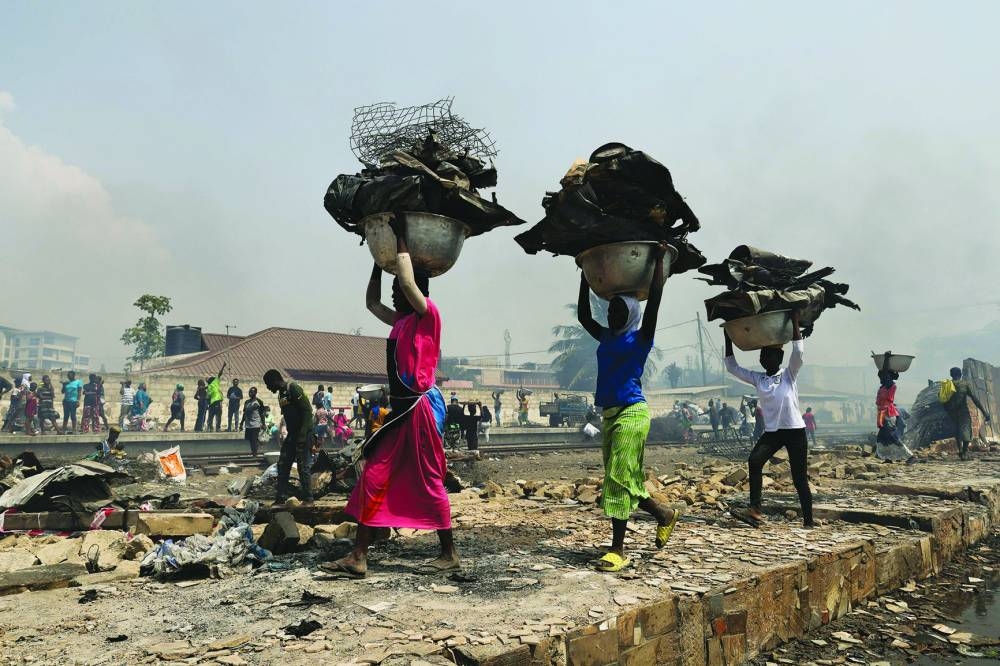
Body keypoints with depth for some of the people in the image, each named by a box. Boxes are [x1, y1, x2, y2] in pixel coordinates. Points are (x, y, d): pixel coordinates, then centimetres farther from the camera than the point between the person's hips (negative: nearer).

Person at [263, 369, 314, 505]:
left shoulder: (293, 388, -12)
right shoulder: (281, 394, 16)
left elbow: (307, 410, -18)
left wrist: (302, 434, -22)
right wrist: (290, 434, 16)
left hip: (303, 433, -9)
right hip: (292, 434, 9)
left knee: (303, 465, -6)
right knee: (283, 464, 9)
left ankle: (308, 498, 3)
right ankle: (281, 497, 16)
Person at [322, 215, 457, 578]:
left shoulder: (428, 314, -6)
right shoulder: (401, 321, 18)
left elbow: (408, 281, -23)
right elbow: (371, 302, 31)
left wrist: (400, 238, -10)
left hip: (422, 406, -9)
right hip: (400, 408, 9)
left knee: (429, 483, -1)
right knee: (374, 479, 5)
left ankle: (449, 553, 13)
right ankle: (358, 557, 9)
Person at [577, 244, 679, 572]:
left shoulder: (640, 337, -2)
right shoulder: (607, 338, 17)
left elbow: (654, 301, -11)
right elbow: (583, 316, 23)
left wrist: (659, 260, -6)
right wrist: (586, 277, 23)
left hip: (632, 413, -8)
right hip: (610, 415, 8)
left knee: (620, 479, -10)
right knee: (620, 481, 13)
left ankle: (618, 550, -4)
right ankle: (666, 514, 34)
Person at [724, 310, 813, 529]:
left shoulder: (789, 374, 0)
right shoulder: (757, 378, 10)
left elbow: (798, 351, -16)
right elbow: (732, 367, 11)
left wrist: (795, 321, -18)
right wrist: (728, 339, 9)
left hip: (794, 430, -3)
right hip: (771, 431, 3)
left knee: (800, 479, -1)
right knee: (754, 460, -22)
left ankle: (808, 522, 9)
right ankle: (755, 510, -24)